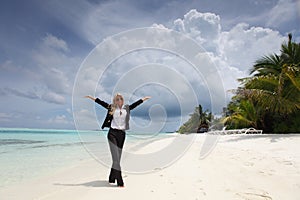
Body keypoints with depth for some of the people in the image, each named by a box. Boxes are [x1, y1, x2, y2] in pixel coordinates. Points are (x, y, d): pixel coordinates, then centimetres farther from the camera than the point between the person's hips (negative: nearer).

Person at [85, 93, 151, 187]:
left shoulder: (127, 108, 9)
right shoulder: (111, 107, 4)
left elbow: (135, 104, 17)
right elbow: (101, 102, 7)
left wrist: (144, 98, 25)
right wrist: (91, 97, 9)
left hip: (122, 134, 3)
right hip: (112, 133, -3)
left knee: (117, 157, 11)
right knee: (116, 157, -7)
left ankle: (112, 178, 27)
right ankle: (119, 181, -4)